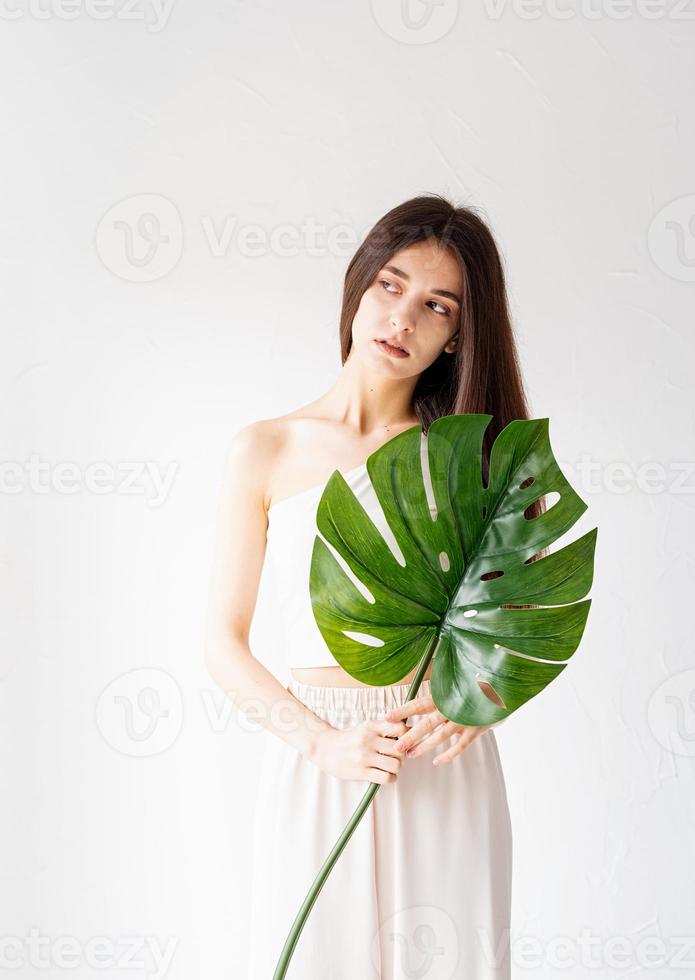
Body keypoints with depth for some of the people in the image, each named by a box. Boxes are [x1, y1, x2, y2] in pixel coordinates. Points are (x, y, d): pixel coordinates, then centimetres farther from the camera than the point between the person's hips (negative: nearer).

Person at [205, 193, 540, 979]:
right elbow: (225, 646, 0)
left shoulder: (468, 454, 4)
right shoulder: (265, 451, 1)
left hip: (447, 773, 1)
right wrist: (323, 741, -13)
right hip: (315, 769, -1)